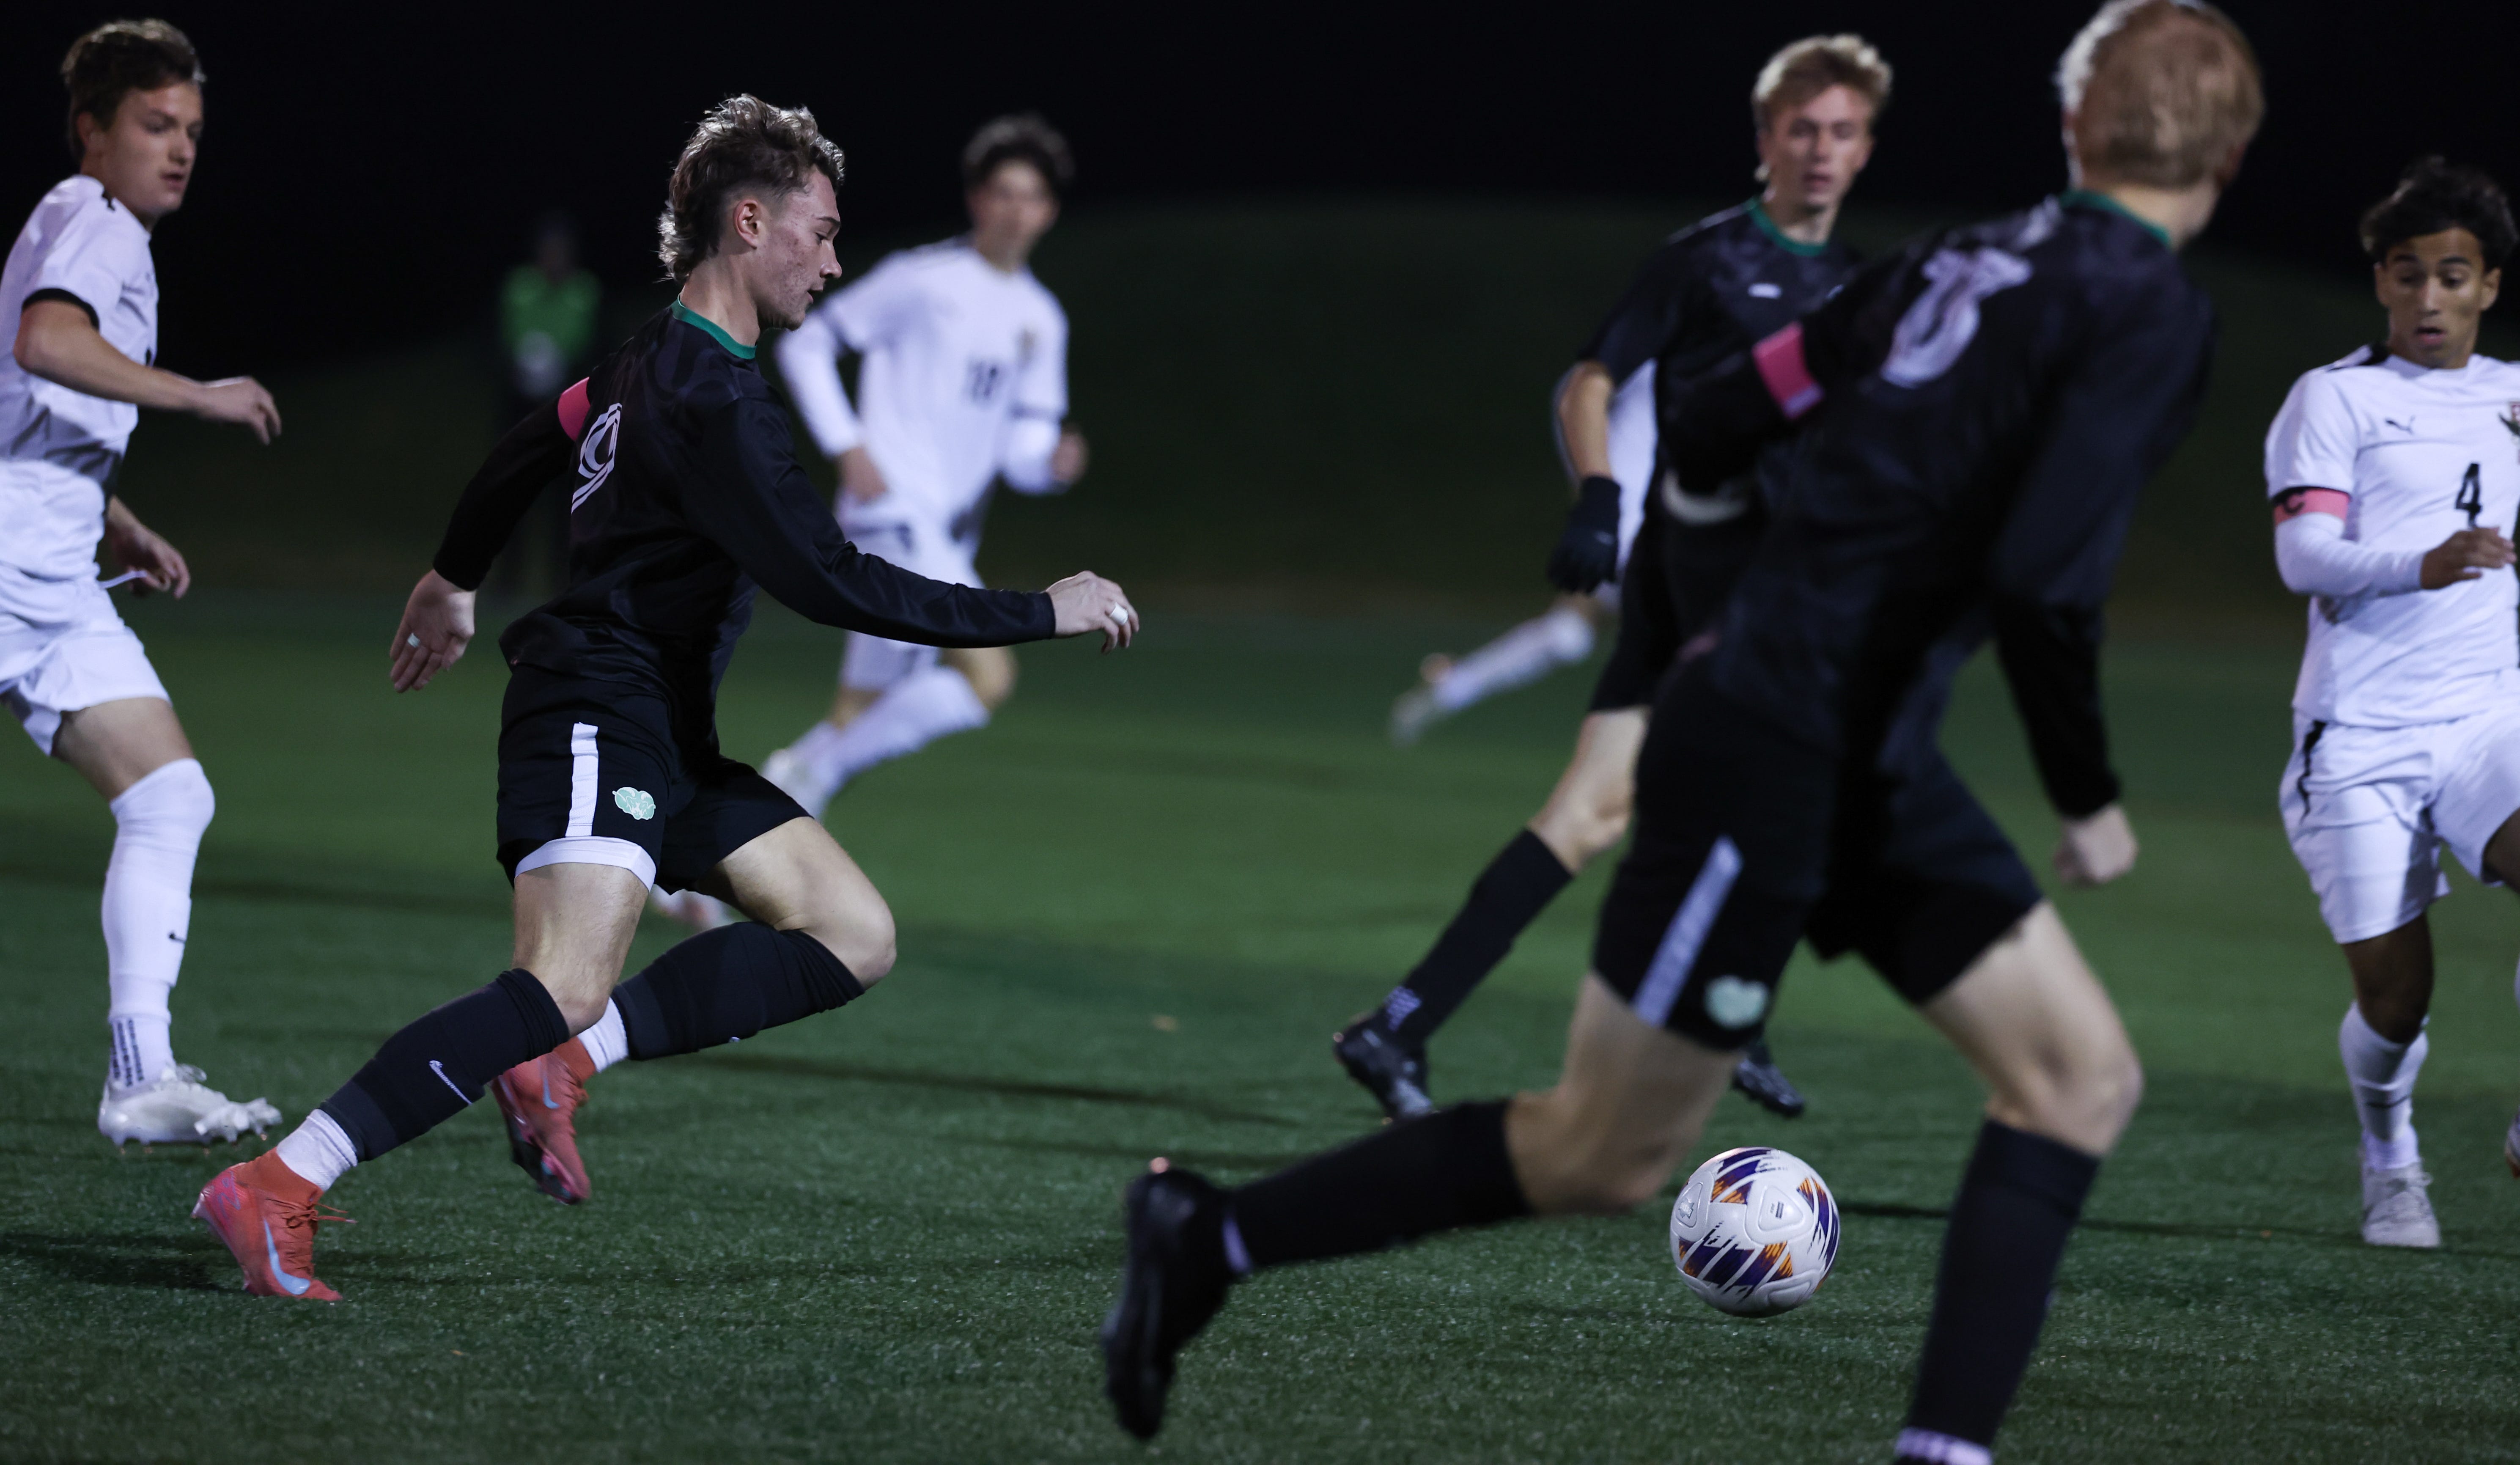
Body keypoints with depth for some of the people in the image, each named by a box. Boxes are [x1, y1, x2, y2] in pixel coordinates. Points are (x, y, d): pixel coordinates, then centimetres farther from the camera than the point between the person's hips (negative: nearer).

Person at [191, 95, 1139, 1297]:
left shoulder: (657, 360, 15)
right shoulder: (714, 403, -17)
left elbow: (527, 451, 29)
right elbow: (831, 583, -23)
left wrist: (454, 579, 47)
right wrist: (1042, 615, -16)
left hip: (666, 742, 11)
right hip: (597, 714, -11)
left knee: (853, 938, 3)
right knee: (567, 988, -27)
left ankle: (559, 1060, -4)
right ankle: (279, 1186, -30)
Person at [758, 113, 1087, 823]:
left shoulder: (1042, 319, 15)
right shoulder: (923, 280, -5)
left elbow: (1021, 450, 16)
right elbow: (805, 344, 0)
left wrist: (1054, 463, -7)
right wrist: (847, 448, -10)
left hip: (948, 536, 8)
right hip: (893, 515, -8)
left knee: (860, 719, 8)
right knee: (987, 678, -22)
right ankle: (813, 772, -13)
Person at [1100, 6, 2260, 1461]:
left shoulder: (1974, 255, 9)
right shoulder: (2152, 312, -14)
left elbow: (1701, 428, 11)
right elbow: (2041, 580, -25)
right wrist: (2090, 798, -11)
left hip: (1865, 768, 9)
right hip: (1778, 762, -9)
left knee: (2082, 1076, 5)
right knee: (1605, 1156, 2)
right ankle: (1210, 1238, 14)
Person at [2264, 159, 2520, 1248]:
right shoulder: (2336, 396, 0)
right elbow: (2303, 553, -14)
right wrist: (2424, 567, -31)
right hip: (2360, 738, -3)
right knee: (2395, 998, -6)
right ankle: (2389, 1166, 25)